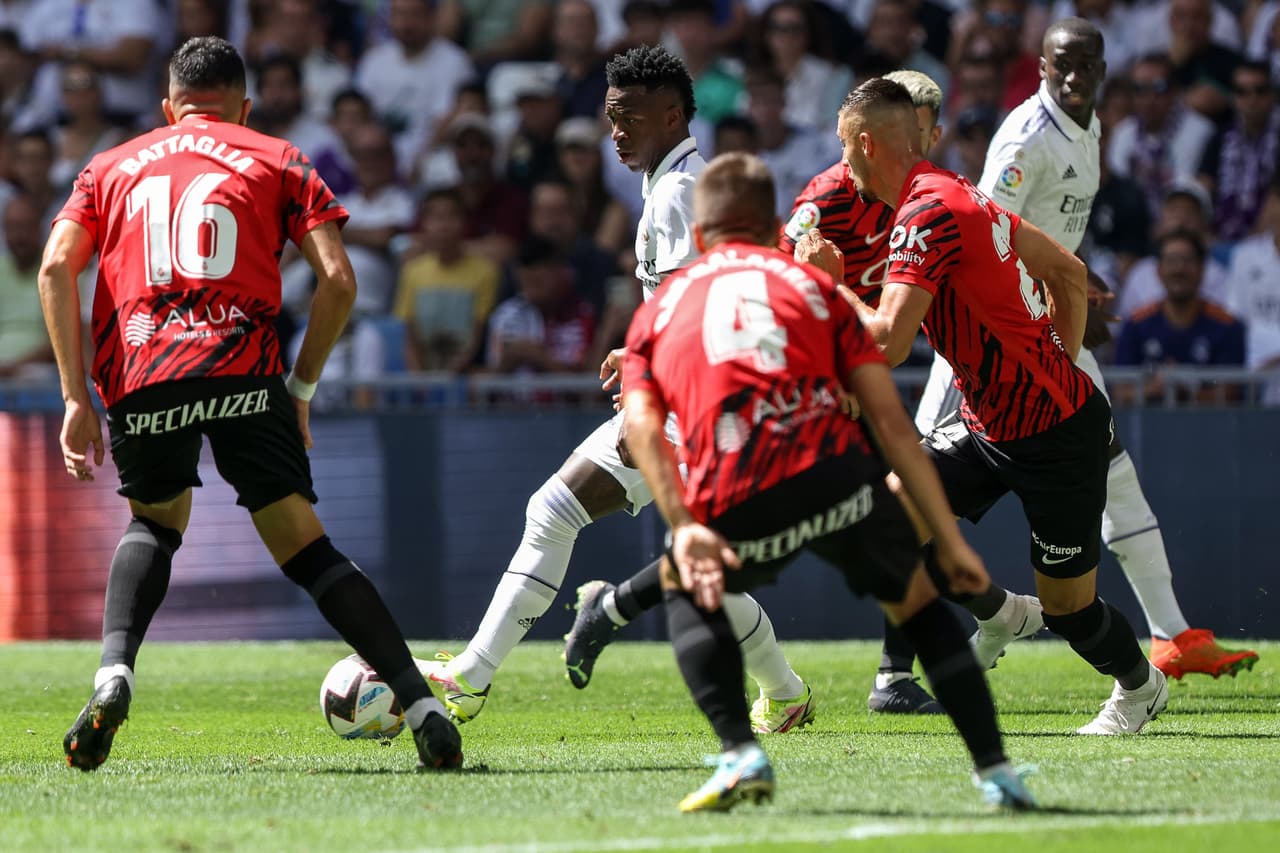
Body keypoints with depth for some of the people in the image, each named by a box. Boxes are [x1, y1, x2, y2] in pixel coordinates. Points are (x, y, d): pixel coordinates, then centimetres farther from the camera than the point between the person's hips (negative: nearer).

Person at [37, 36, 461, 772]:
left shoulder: (113, 168, 24)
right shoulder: (278, 162, 18)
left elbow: (57, 268, 9)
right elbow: (338, 280, 5)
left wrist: (76, 397, 6)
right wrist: (302, 386, 14)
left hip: (139, 376, 1)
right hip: (242, 368, -1)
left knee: (156, 521, 26)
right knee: (303, 543, 3)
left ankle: (114, 675, 2)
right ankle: (422, 703, -8)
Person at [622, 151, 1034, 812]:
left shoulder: (658, 310, 27)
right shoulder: (814, 285, 24)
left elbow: (640, 427, 6)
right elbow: (890, 421, 15)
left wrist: (682, 527, -6)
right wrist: (950, 540, 16)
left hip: (734, 505, 0)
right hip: (836, 478, 0)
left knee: (686, 592, 31)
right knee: (917, 602, 26)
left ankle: (739, 755, 13)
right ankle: (997, 774, 19)